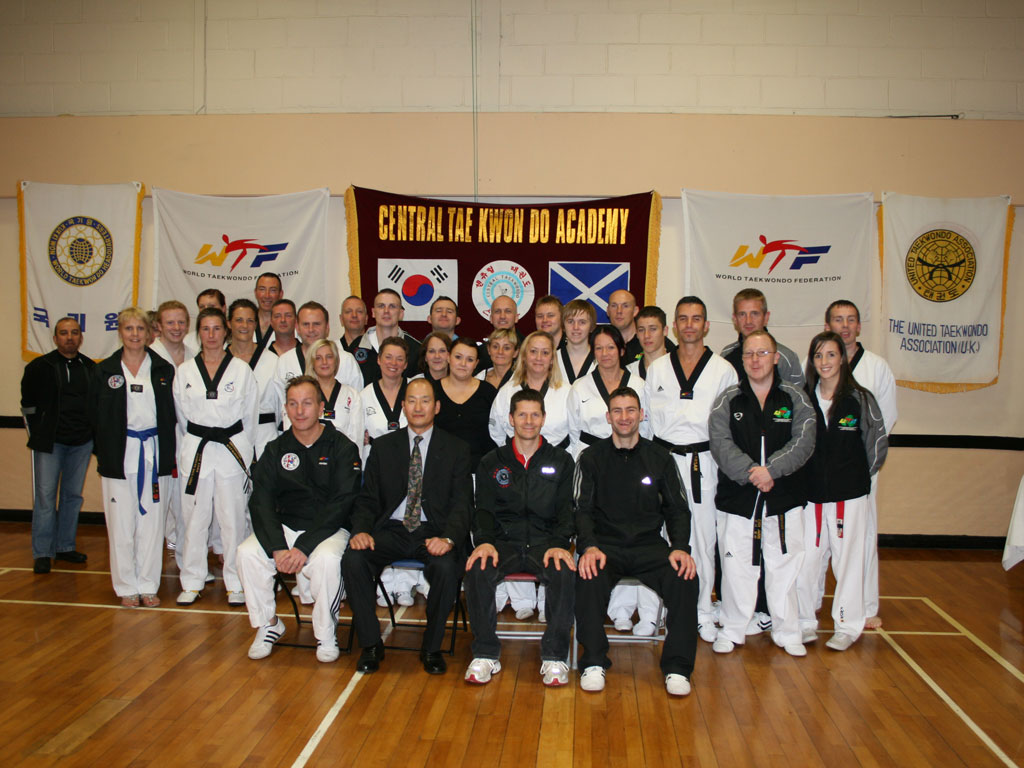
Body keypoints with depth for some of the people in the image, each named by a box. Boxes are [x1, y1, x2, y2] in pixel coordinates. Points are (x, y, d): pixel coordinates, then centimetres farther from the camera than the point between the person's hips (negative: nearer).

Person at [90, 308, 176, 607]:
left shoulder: (164, 369, 5)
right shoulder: (104, 371, 5)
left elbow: (171, 415, 6)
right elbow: (95, 417, 7)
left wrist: (169, 456, -2)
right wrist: (102, 455, 0)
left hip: (154, 455, 1)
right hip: (119, 456, 0)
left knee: (151, 522, 5)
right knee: (122, 523, 3)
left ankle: (148, 585, 17)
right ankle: (127, 587, 17)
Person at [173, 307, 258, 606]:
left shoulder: (241, 370, 2)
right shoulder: (185, 371, 7)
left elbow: (250, 416, 6)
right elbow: (180, 416, 13)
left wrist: (244, 451, 4)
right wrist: (189, 447, 9)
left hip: (232, 449, -1)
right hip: (195, 451, 2)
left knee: (233, 518, 1)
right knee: (194, 517, 5)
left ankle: (236, 583, 13)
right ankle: (192, 582, 19)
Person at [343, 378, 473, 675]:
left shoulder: (456, 449, 6)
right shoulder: (383, 446, 12)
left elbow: (461, 503, -2)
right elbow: (367, 498, 9)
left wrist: (448, 538, -22)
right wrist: (361, 530, -13)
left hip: (433, 532, -2)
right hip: (391, 530, 2)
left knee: (446, 567, -33)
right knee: (353, 559, -26)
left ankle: (432, 648, -9)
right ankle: (370, 644, -8)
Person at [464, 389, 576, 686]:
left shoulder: (561, 461, 12)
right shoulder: (492, 463, 14)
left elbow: (566, 510, 4)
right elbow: (484, 509, 7)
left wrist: (559, 544, -15)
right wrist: (484, 541, -15)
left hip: (545, 543, -1)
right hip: (503, 542, 1)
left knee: (565, 573, -33)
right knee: (477, 570, -30)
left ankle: (554, 656, -16)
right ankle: (486, 653, -13)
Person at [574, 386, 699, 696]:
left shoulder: (660, 458, 11)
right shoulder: (592, 458, 7)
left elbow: (677, 510, 10)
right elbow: (582, 510, 1)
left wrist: (680, 548, -9)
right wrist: (589, 547, -18)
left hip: (649, 546, 1)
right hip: (605, 545, -1)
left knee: (685, 578, -27)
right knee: (589, 577, -33)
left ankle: (677, 667, -12)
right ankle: (594, 662, -15)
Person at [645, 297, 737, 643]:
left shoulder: (723, 370, 4)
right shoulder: (656, 369, 8)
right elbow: (647, 418, 11)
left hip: (704, 461, -1)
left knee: (704, 537, 3)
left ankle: (703, 614, 15)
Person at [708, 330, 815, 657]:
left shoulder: (795, 398, 5)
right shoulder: (727, 400, 4)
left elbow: (803, 443, -6)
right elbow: (721, 444, -7)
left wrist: (771, 469, -18)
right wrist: (751, 472, -19)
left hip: (785, 497, 1)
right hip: (738, 496, 0)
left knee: (785, 565, 7)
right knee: (736, 565, 5)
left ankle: (787, 632, 23)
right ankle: (732, 630, 20)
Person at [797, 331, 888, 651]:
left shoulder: (860, 399, -2)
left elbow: (878, 443, 5)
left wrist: (856, 476, 7)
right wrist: (801, 478, 5)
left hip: (849, 494, -2)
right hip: (810, 493, 2)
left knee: (848, 558, 4)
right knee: (805, 559, 4)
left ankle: (848, 627, 18)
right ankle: (805, 623, 19)